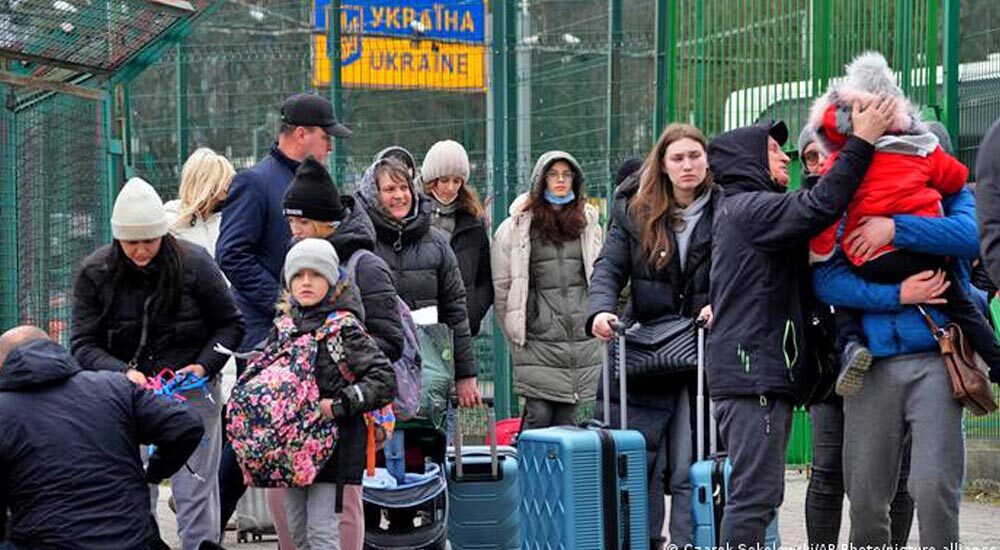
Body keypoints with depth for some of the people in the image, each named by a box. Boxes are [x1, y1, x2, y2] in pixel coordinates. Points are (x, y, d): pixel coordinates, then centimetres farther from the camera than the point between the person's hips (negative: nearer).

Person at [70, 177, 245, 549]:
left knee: (194, 492, -1)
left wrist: (204, 366, -10)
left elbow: (230, 324, 5)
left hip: (192, 395, -2)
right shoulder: (94, 274, -3)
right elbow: (84, 344, -4)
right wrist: (124, 373, -21)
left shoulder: (194, 264, -7)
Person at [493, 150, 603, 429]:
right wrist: (514, 332, 3)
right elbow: (502, 284, 2)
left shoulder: (589, 223, 12)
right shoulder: (518, 226, 0)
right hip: (538, 338, -3)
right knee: (539, 414, -8)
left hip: (582, 340, 3)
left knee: (566, 418, 4)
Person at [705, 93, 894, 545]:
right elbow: (818, 207, -23)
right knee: (754, 495, -14)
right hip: (753, 372, -11)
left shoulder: (736, 211, 26)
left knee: (760, 493, 13)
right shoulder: (749, 207, -10)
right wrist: (861, 142, -20)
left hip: (765, 373, 11)